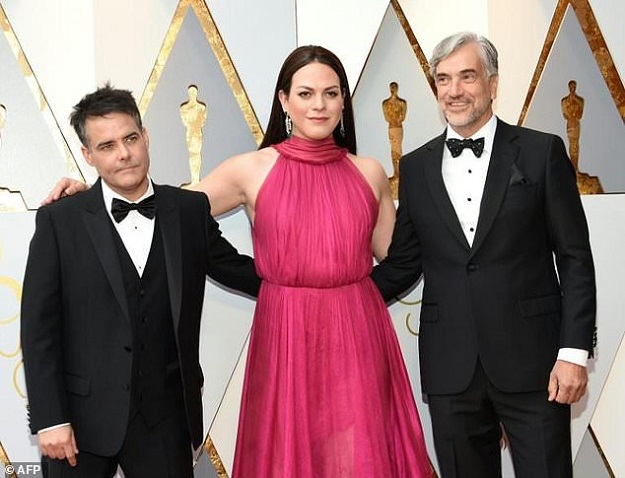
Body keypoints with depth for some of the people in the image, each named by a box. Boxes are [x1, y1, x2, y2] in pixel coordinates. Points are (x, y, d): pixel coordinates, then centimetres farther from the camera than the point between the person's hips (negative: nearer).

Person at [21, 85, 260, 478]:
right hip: (84, 415, -1)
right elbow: (39, 326, -5)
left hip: (165, 415, 2)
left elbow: (238, 271, 12)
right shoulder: (59, 221, -4)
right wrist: (49, 419, -9)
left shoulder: (191, 210, 3)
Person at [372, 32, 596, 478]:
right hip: (450, 368, 3)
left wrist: (574, 351, -8)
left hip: (531, 360, -2)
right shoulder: (416, 167, 8)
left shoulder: (541, 152, -1)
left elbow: (574, 258, -2)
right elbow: (403, 262, 12)